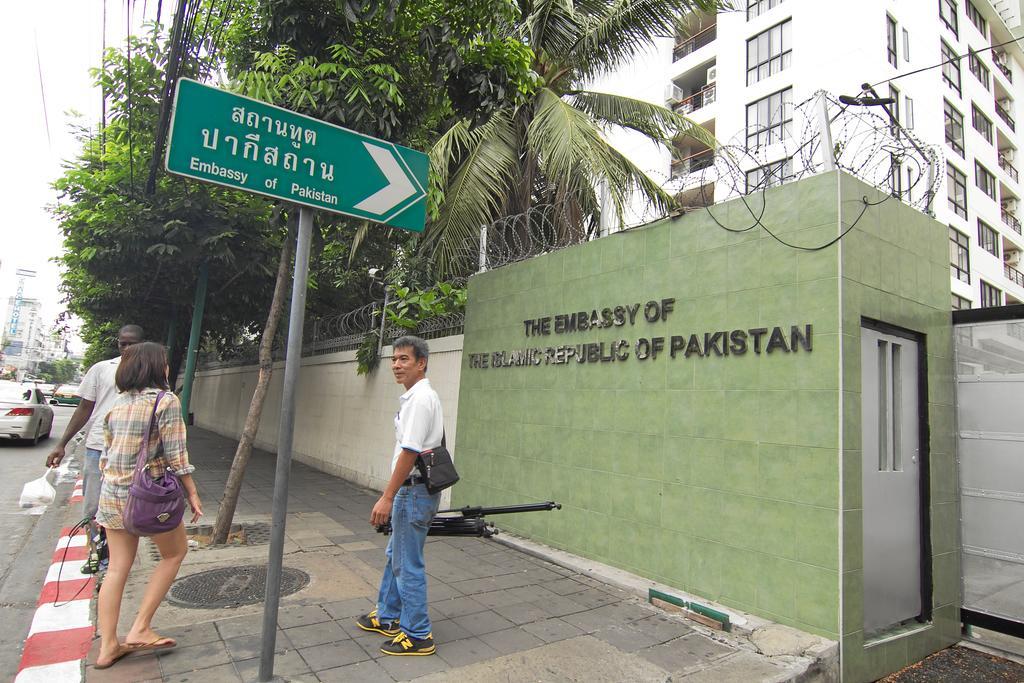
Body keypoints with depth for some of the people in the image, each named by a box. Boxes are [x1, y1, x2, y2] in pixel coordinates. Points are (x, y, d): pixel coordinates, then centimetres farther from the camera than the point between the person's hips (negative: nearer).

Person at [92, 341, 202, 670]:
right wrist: (192, 494, -6)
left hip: (112, 494, 7)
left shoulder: (118, 403, 8)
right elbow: (176, 456, -14)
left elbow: (106, 454, 14)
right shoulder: (166, 401, -14)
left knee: (117, 569, 14)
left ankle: (107, 646, 21)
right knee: (175, 553, 15)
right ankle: (140, 629, 13)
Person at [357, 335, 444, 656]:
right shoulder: (418, 396, 13)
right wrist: (393, 495, 24)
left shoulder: (420, 399, -20)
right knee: (396, 556, 22)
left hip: (413, 491, -11)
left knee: (407, 564, 0)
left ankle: (417, 635, 13)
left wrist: (387, 497, -23)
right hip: (412, 490, 11)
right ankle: (388, 617, 37)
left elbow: (409, 452, -25)